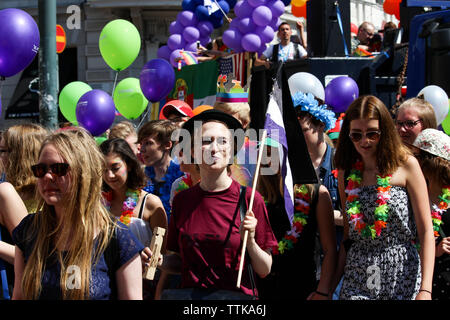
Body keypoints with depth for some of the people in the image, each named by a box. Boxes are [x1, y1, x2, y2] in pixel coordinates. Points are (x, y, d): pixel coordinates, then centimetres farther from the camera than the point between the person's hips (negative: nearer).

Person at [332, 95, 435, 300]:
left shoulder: (406, 165, -2)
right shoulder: (346, 173, 9)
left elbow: (425, 231, -6)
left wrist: (425, 290, -15)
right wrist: (332, 284, 11)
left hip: (403, 280, -3)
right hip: (357, 282, 3)